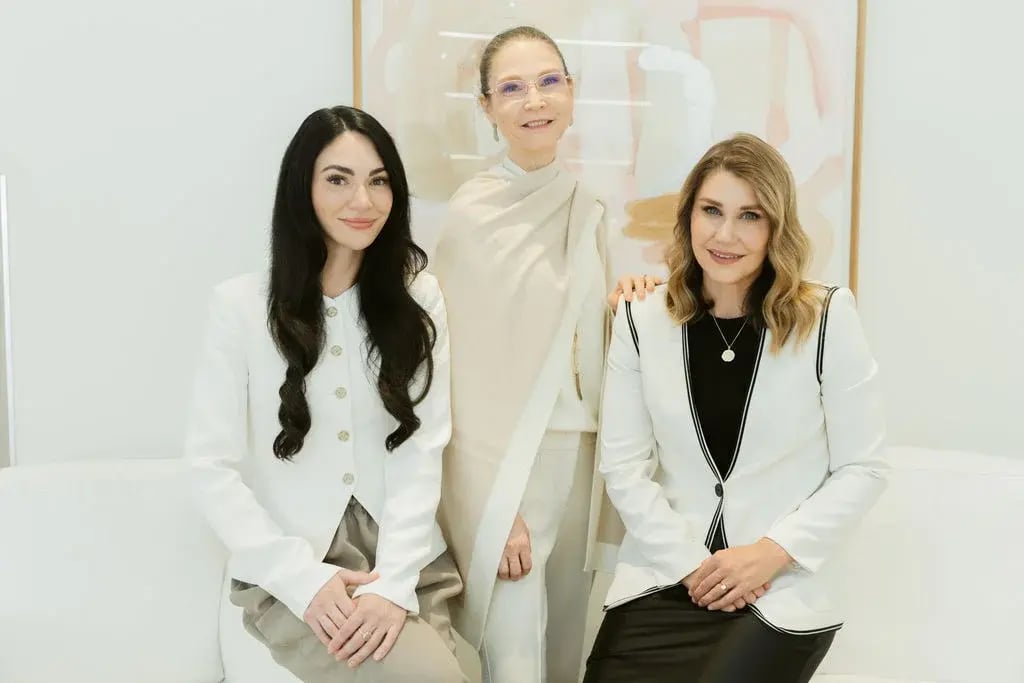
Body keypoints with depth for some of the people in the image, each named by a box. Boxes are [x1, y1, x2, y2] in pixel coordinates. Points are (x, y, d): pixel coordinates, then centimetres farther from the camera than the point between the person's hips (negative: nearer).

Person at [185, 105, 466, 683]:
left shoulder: (418, 297, 4)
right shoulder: (240, 304, -3)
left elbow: (423, 448, -2)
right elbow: (213, 465, -4)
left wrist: (394, 581, -13)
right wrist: (303, 578, -13)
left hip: (407, 561, 3)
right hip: (289, 572, -2)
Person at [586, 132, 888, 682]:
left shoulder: (826, 318, -5)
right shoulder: (642, 320, 1)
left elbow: (863, 469, -3)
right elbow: (622, 467, 0)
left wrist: (772, 552, -12)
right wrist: (691, 564, -9)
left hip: (779, 592, -2)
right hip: (662, 580, 2)